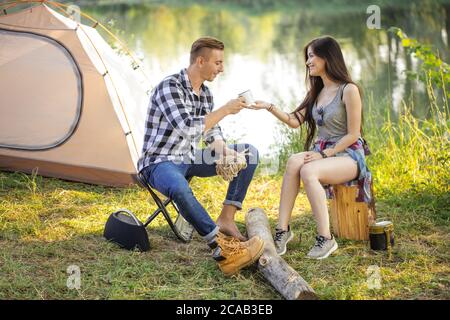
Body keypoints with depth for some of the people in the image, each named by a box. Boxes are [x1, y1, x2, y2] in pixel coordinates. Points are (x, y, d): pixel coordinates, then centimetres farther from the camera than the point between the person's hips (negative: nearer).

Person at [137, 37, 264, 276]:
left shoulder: (205, 93, 6)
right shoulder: (169, 88, -21)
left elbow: (211, 131, 13)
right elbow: (189, 129, -32)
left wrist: (224, 150, -9)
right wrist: (225, 110, -24)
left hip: (189, 159, 9)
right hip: (160, 163, -8)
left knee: (249, 153, 1)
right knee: (179, 188, -44)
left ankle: (226, 218, -7)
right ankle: (222, 250, -39)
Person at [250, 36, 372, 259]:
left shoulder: (349, 90, -8)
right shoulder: (316, 92, 17)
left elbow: (352, 135, -11)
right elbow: (295, 121, 10)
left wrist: (324, 154, -16)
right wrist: (270, 107, -3)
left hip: (348, 155, -6)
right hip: (322, 153, 6)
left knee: (307, 170, -34)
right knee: (293, 161, -27)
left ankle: (325, 239, -30)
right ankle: (282, 229, -31)